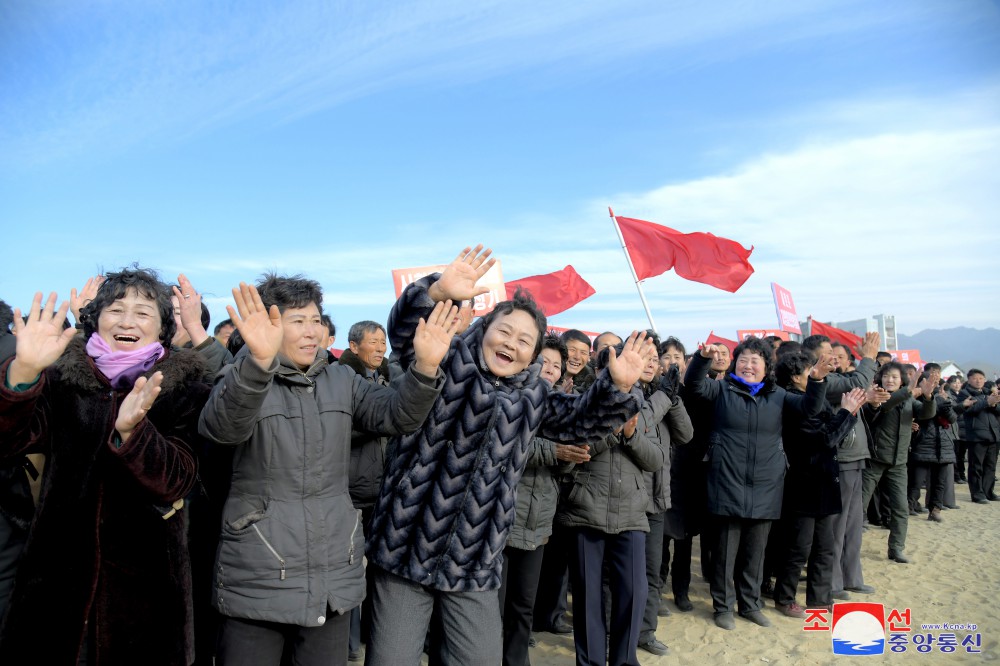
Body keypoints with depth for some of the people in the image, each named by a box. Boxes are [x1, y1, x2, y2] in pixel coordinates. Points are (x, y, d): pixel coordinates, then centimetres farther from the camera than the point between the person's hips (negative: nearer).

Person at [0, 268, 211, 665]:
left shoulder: (183, 389, -4)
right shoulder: (62, 376, 2)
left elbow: (177, 480, -16)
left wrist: (130, 429, -34)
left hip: (144, 577, -1)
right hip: (59, 570, 2)